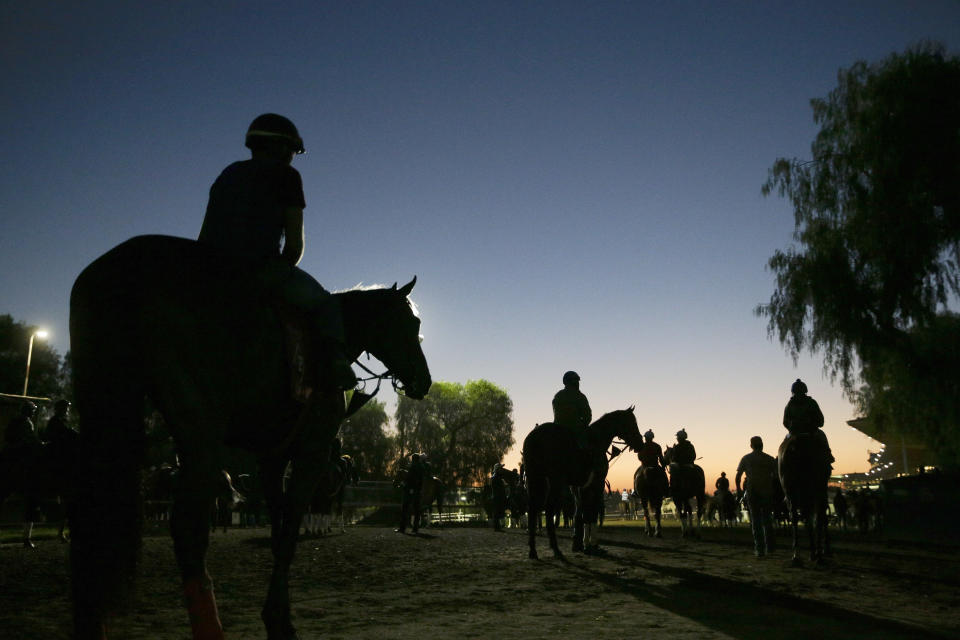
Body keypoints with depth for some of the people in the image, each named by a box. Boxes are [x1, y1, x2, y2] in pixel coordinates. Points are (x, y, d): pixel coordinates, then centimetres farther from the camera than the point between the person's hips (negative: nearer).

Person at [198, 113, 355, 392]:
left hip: (213, 272, 6)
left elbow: (203, 238, 22)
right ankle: (334, 358, -10)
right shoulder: (286, 175, 5)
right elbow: (295, 244, 0)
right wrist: (281, 272, 15)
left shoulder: (228, 174, 24)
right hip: (262, 267, -6)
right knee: (324, 304, 11)